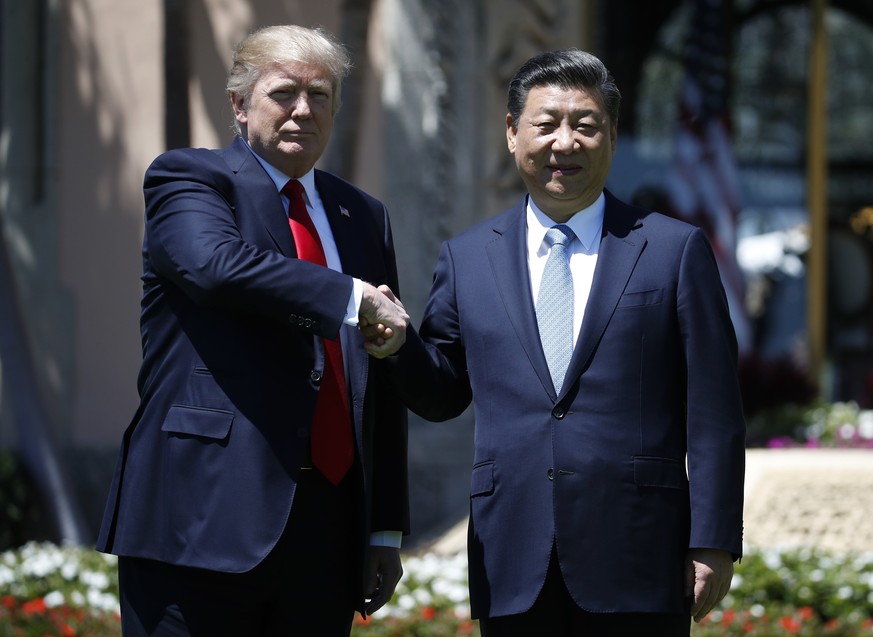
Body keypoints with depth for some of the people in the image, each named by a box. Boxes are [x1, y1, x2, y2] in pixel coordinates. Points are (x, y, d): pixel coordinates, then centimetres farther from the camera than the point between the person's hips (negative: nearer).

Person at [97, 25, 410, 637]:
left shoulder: (365, 217, 18)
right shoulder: (185, 177, 3)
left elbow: (386, 386, 17)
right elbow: (216, 263, -21)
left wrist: (388, 529, 13)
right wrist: (354, 298, -19)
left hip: (327, 532, 5)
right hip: (207, 516, -5)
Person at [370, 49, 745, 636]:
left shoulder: (676, 250, 4)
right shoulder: (467, 257, 13)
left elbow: (713, 413, 1)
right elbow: (443, 395, 14)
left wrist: (713, 543, -5)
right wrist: (398, 344, -7)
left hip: (636, 566, -2)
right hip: (513, 572, 2)